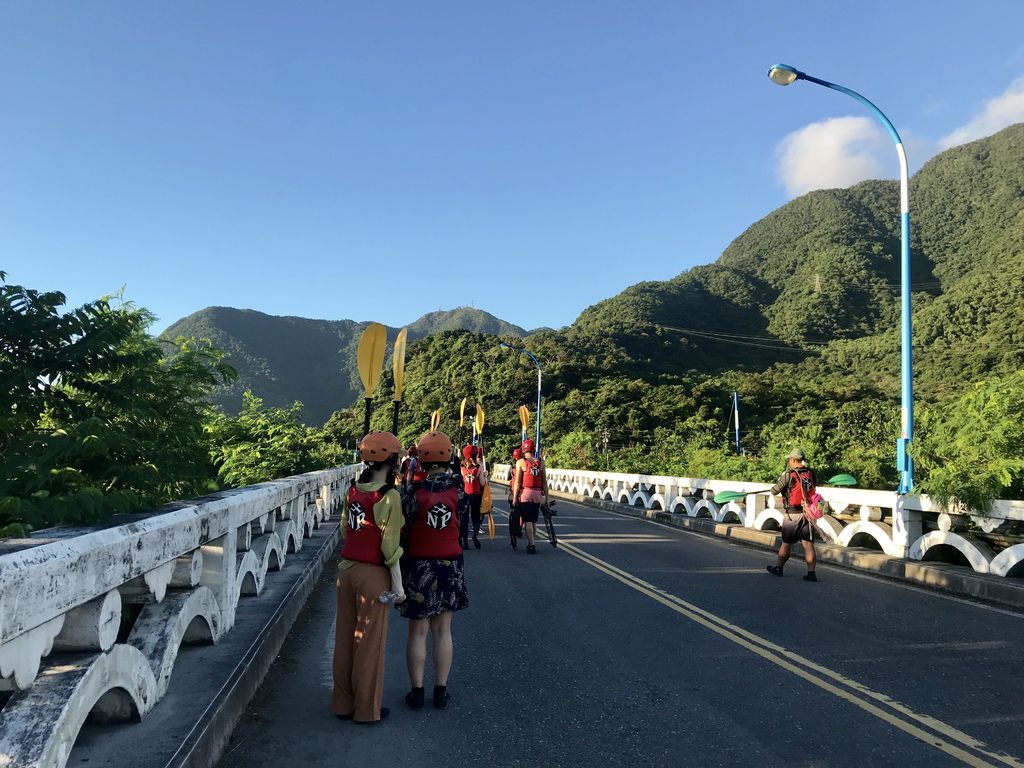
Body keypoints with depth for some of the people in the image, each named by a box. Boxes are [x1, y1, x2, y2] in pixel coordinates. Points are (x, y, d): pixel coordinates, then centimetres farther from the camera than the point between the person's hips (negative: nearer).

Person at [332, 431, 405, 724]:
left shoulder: (354, 490, 4)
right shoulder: (388, 496, -17)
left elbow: (345, 530, 11)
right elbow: (390, 546, -16)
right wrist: (398, 584, -9)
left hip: (346, 568, 7)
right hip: (373, 574, -6)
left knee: (345, 637, 15)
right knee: (370, 642, 6)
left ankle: (343, 703, 29)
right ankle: (367, 709, 19)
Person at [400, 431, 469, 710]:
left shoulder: (414, 492, -14)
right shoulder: (458, 489, -7)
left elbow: (404, 531, -9)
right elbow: (461, 520, 1)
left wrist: (400, 568, 1)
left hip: (419, 567, -2)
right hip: (450, 566, 2)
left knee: (418, 632, 10)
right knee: (443, 631, 14)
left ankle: (417, 692, 18)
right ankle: (441, 692, 21)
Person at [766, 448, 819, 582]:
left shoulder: (788, 475, -14)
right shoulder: (811, 474, 0)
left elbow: (774, 491, -8)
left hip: (792, 514, -4)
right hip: (808, 513, 4)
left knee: (786, 543, 11)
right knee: (808, 543, 4)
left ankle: (778, 568, 26)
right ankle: (811, 573, 0)